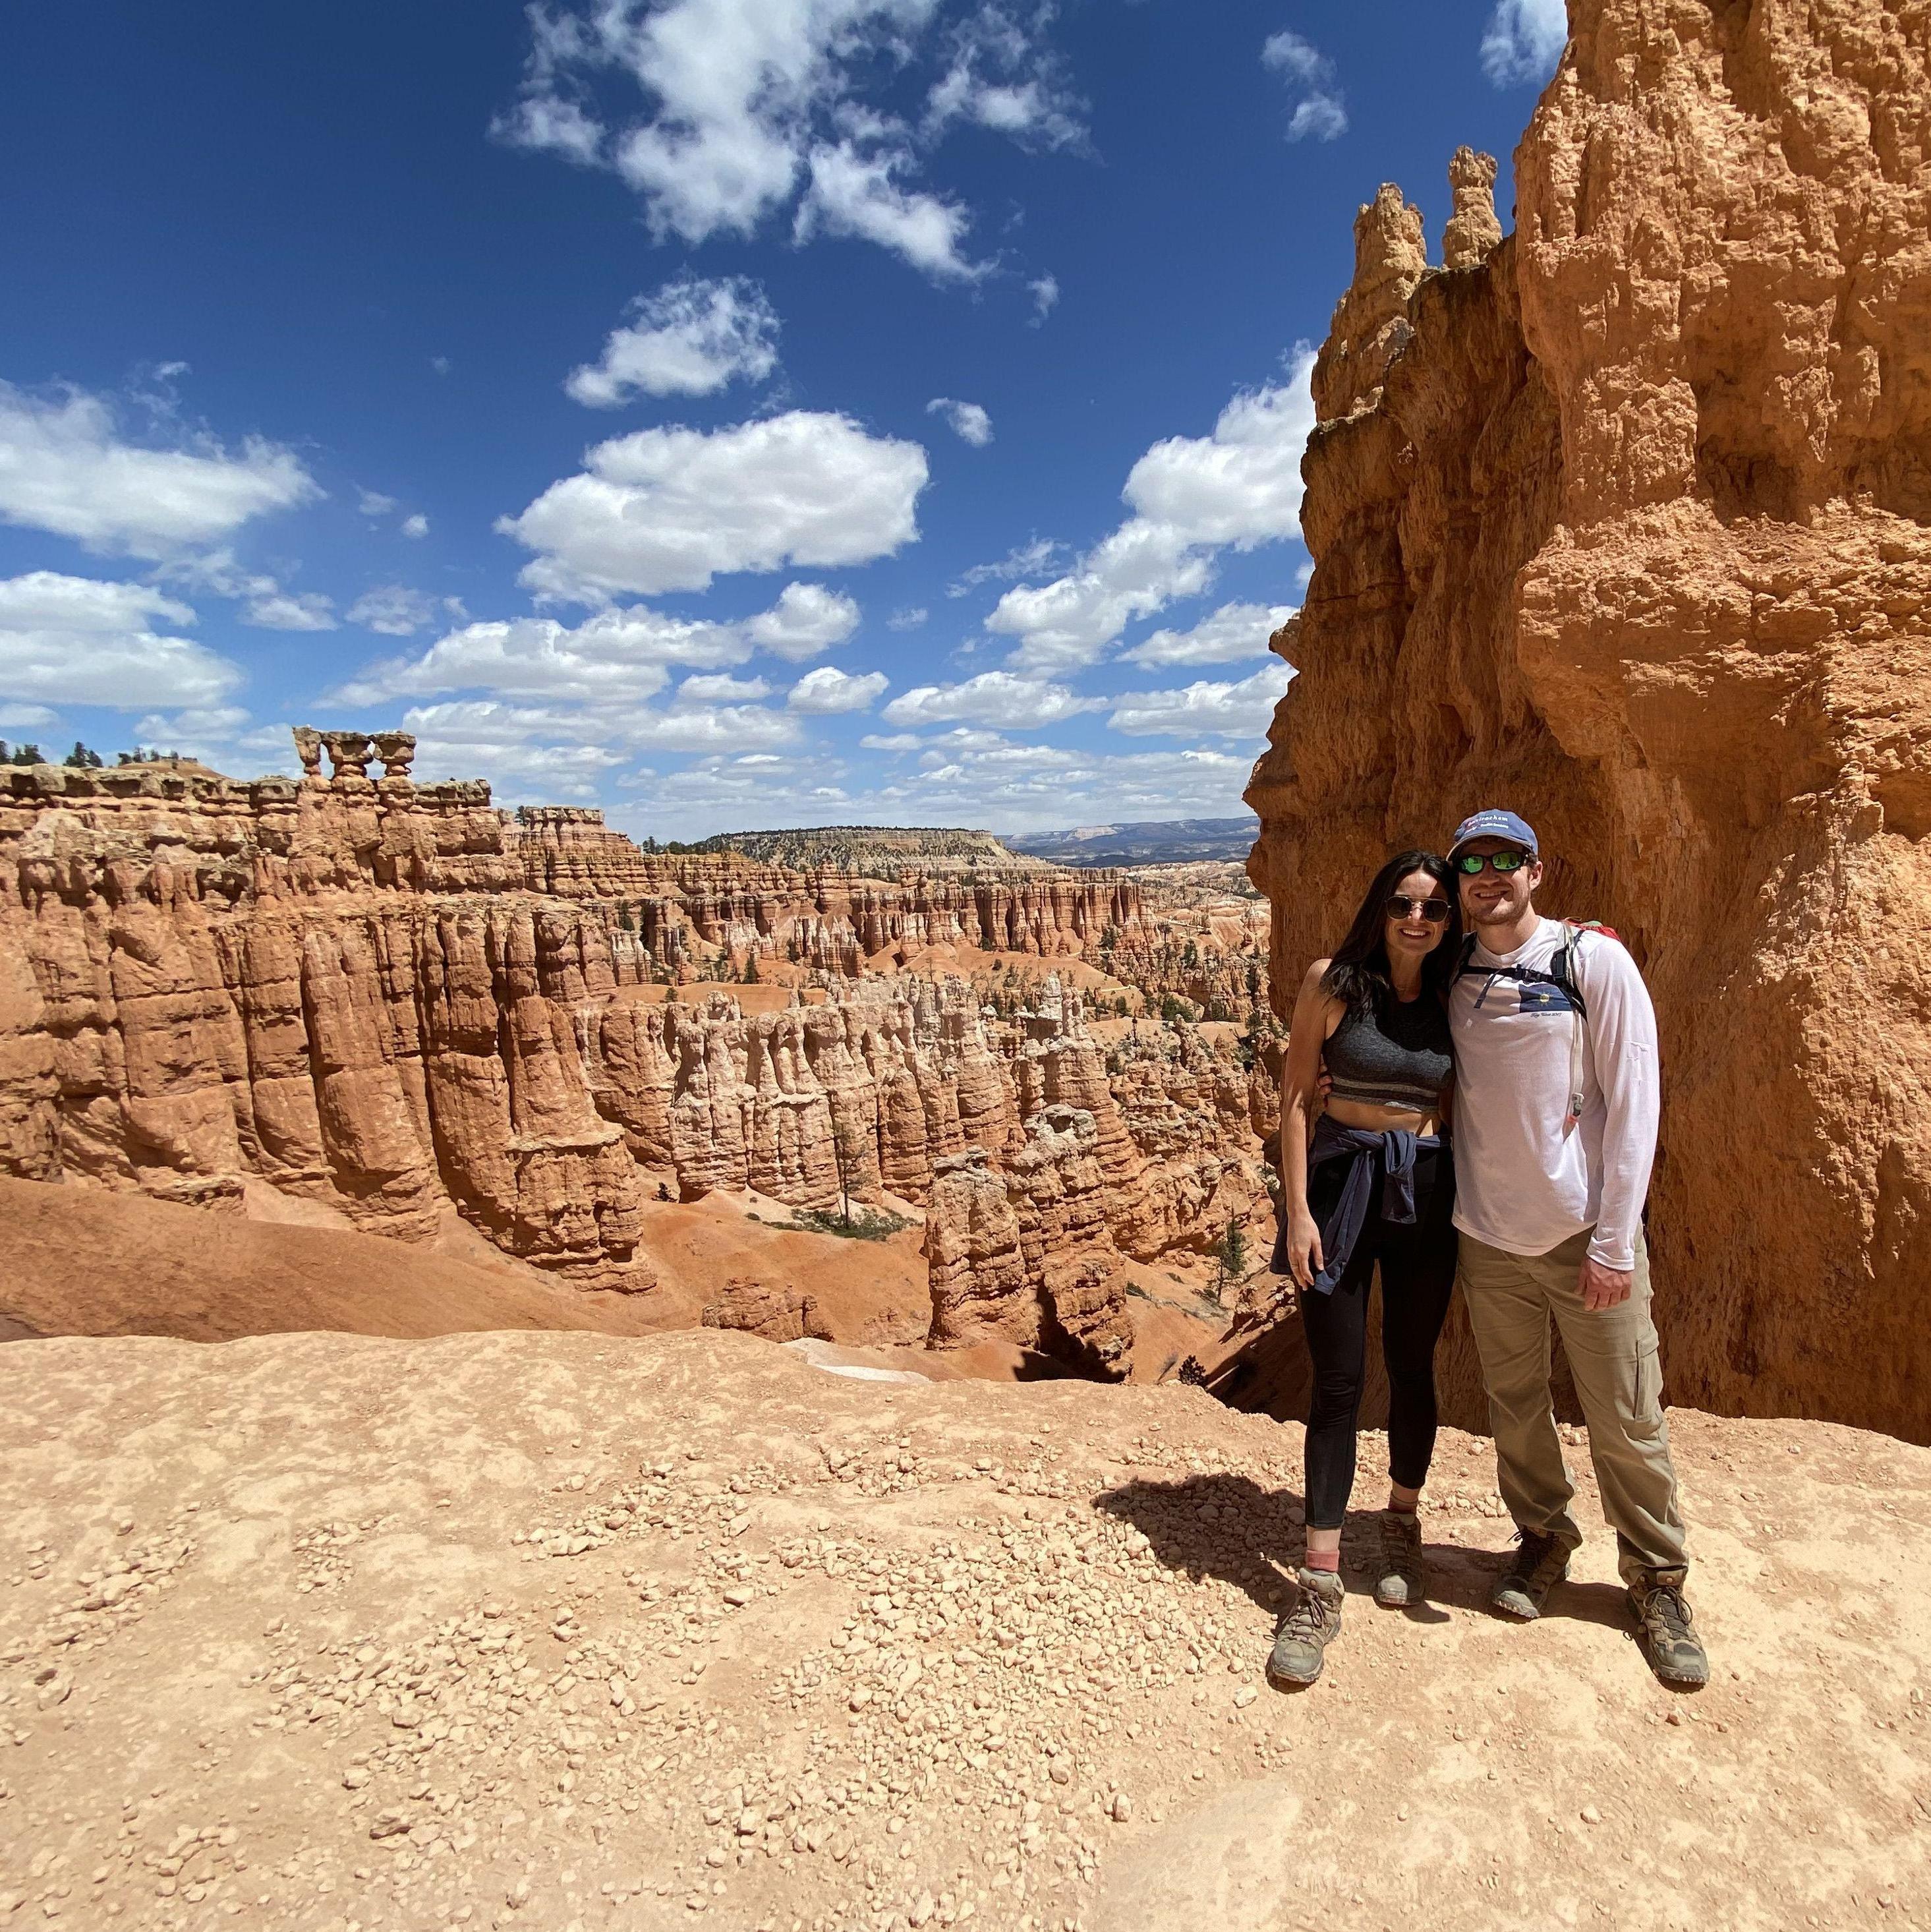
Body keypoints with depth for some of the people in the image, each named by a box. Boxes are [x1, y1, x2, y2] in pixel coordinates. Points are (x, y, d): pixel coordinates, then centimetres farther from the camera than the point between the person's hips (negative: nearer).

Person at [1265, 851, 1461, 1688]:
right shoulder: (1334, 982, -7)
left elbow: (1466, 1109, 9)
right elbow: (1296, 1097, -6)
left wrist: (1469, 1209, 2)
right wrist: (1297, 1208, -10)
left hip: (1428, 1198, 3)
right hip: (1342, 1185, -3)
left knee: (1411, 1367, 15)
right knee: (1337, 1382, 0)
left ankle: (1403, 1524, 39)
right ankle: (1320, 1585, 10)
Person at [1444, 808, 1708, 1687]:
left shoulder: (1594, 959, -9)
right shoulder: (1450, 971, 2)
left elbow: (1632, 1102, -11)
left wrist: (1614, 1241, -13)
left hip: (1584, 1235, -3)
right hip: (1487, 1237, 3)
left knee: (1626, 1421, 8)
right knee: (1515, 1406, 16)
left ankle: (1656, 1578, 31)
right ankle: (1542, 1540, 39)